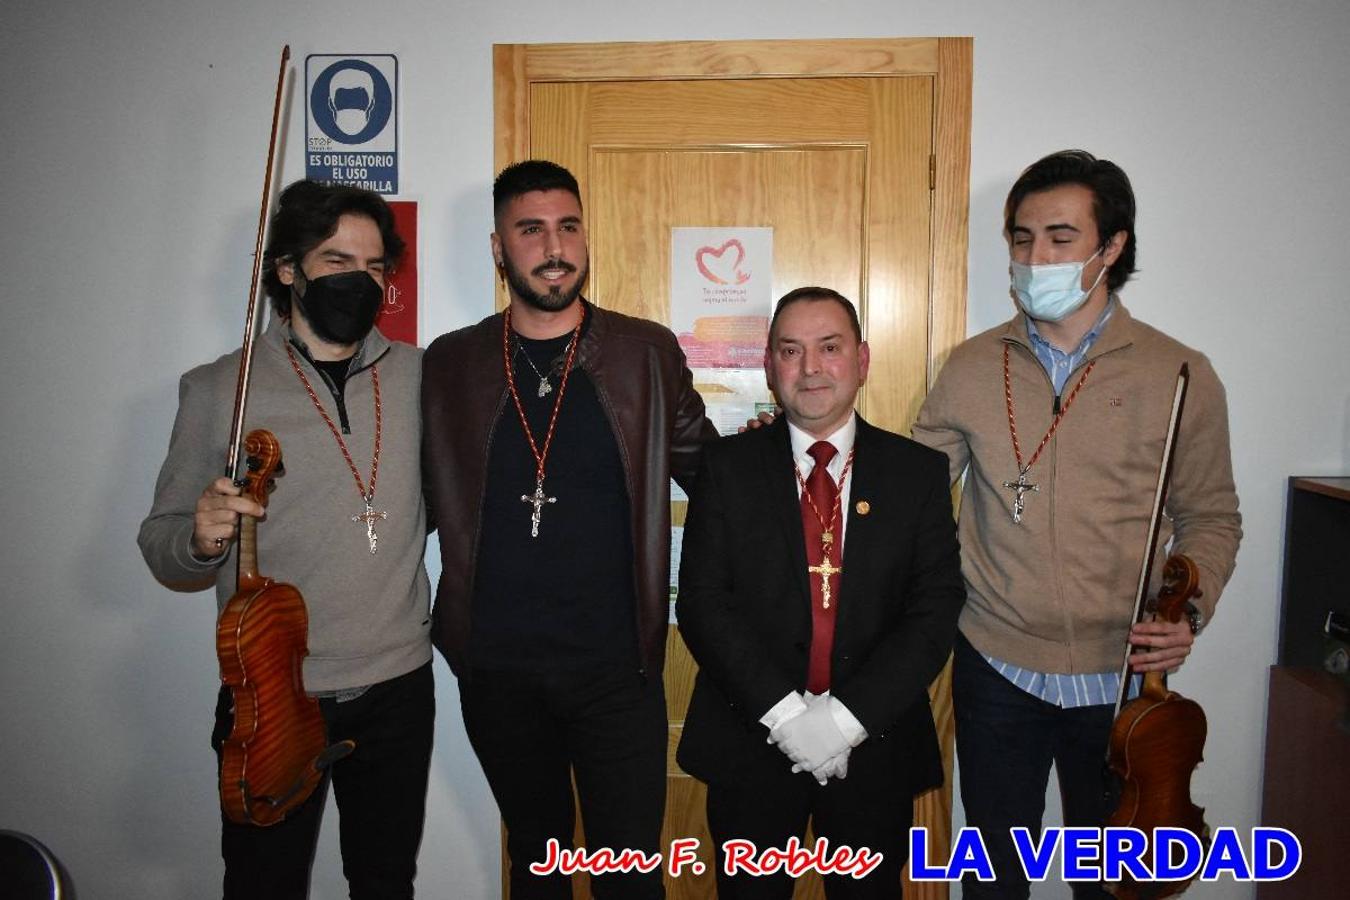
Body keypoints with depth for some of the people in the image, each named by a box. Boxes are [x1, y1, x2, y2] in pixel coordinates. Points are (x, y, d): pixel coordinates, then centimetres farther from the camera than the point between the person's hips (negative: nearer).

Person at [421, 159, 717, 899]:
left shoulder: (648, 352, -3)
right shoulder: (450, 363, 1)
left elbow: (711, 474, 6)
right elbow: (428, 498, 9)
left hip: (617, 664, -1)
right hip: (494, 668, 2)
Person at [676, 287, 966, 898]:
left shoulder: (918, 470, 0)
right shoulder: (727, 466, -1)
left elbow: (937, 608, -6)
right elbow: (702, 602, -7)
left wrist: (849, 714, -16)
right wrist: (781, 710, -17)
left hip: (875, 744, 1)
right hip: (750, 740, 0)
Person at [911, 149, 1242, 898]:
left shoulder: (1181, 375, -5)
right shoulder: (970, 369, -2)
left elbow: (1211, 518, 3)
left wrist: (1189, 611, -14)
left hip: (1122, 678, 0)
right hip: (996, 673, 1)